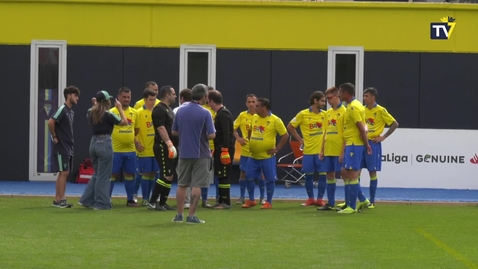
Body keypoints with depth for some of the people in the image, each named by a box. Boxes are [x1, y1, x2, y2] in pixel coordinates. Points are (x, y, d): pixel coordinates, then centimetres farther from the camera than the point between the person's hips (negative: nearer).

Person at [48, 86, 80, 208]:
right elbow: (51, 122, -23)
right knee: (63, 172, -9)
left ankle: (59, 199, 13)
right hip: (61, 147, -9)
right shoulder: (62, 109, -13)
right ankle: (58, 200, -7)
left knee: (65, 173, 9)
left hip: (68, 147, 9)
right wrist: (54, 137, -15)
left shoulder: (71, 112, 15)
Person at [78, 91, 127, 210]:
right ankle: (101, 203, 5)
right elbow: (125, 122, -4)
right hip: (104, 143, -7)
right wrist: (120, 109, 5)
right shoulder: (108, 114, -12)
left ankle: (86, 200, 16)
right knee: (103, 175, 1)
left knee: (97, 174, 19)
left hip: (93, 143, 7)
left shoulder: (91, 112, 6)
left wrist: (95, 106, 24)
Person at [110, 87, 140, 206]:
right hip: (115, 150, -4)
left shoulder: (134, 113, 9)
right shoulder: (112, 112, -5)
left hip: (130, 150, 4)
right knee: (113, 174, -1)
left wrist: (133, 140, 10)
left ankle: (130, 199, 17)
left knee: (130, 174, 8)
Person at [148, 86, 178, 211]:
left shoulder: (169, 109, 19)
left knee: (169, 176, 9)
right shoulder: (159, 109, -12)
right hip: (163, 147, -10)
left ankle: (163, 203, 13)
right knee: (166, 175, -12)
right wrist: (169, 144, -27)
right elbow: (161, 128, -21)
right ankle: (152, 202, -9)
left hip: (170, 147, 10)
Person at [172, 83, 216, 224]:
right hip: (200, 154, -5)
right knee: (197, 185, 0)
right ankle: (191, 215, -3)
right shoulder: (205, 113, -13)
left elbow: (174, 132, 9)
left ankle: (179, 215, 16)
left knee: (182, 185, 13)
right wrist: (202, 134, 6)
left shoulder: (180, 111, 2)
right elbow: (211, 135, -15)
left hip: (184, 153, 5)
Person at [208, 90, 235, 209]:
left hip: (224, 149, -10)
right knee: (220, 176, 13)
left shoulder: (223, 114, -15)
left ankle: (226, 202, -4)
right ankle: (221, 200, 18)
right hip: (221, 149, 10)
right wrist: (216, 150, 23)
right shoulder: (221, 113, 16)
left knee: (223, 176, -7)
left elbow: (226, 133, -22)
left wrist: (225, 150, -26)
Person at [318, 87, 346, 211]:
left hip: (339, 151, -7)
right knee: (330, 175, 8)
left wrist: (343, 151, -16)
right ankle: (330, 203, 13)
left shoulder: (344, 111, -7)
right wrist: (322, 150, 12)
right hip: (328, 150, 7)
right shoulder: (328, 113, 14)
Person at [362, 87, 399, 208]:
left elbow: (395, 124, -5)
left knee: (372, 172, -1)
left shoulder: (380, 110, -7)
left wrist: (383, 137, -8)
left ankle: (372, 201, 6)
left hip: (373, 144, -5)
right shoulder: (362, 110, 8)